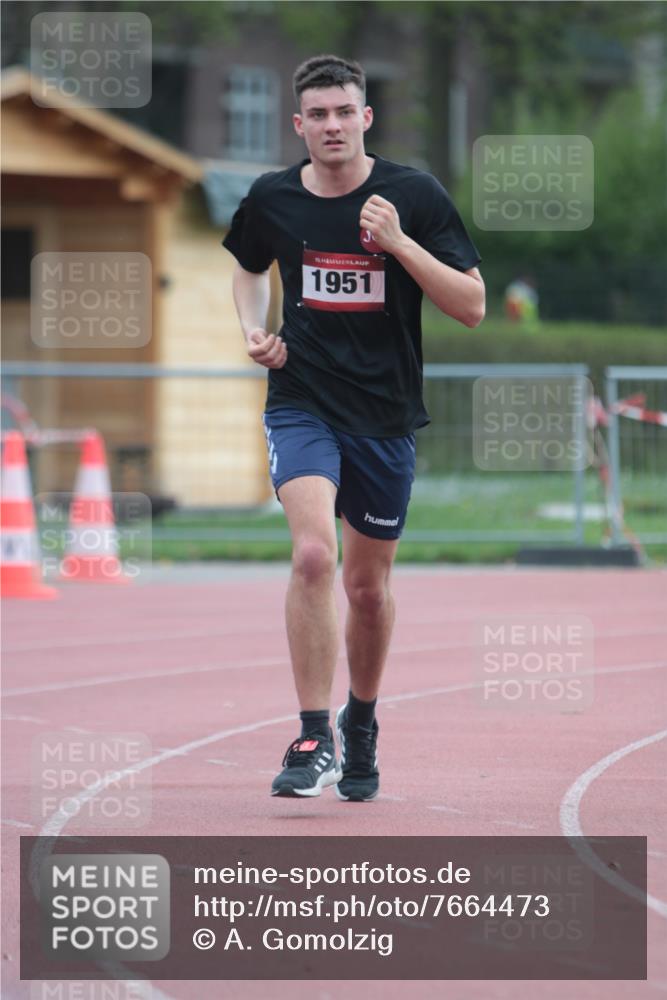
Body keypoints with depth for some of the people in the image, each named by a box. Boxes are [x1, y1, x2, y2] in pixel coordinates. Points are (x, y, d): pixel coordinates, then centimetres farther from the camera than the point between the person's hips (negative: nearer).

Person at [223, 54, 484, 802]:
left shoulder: (413, 196, -7)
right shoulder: (271, 199, 0)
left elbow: (472, 306, -8)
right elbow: (249, 268, 22)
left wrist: (399, 242, -20)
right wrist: (254, 330, 2)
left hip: (386, 414, 0)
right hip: (301, 404, 0)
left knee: (368, 583, 11)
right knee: (314, 554, -23)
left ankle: (360, 725, 36)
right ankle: (314, 740, -19)